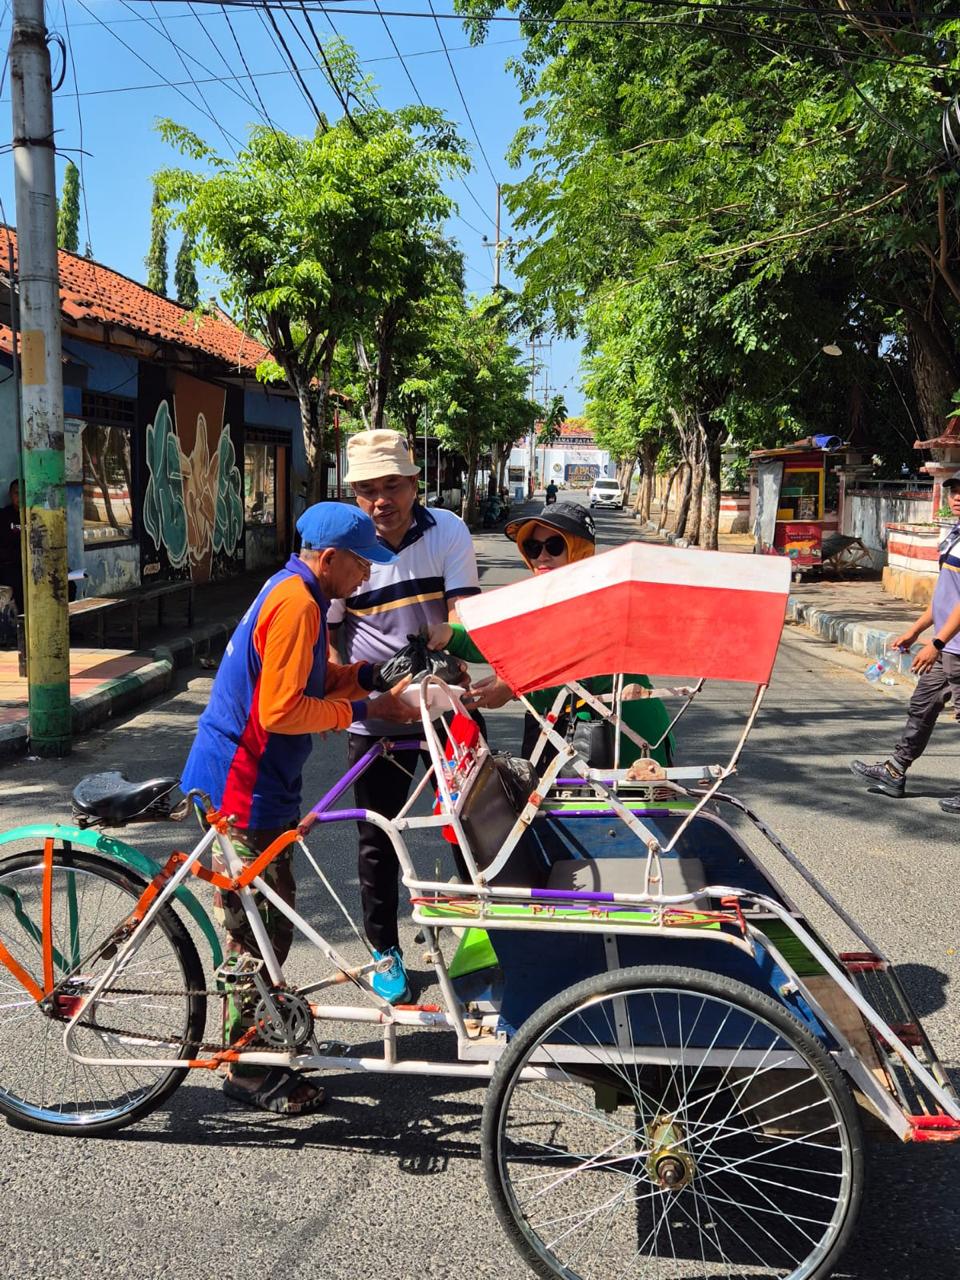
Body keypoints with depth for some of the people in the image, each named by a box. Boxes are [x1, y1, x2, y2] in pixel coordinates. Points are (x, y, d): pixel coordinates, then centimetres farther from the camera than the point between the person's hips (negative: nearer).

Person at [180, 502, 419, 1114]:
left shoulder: (296, 594, 11)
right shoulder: (295, 603, -22)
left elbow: (315, 677, 16)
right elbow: (282, 712, -26)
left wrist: (378, 673, 4)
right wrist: (364, 709, -18)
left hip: (260, 785, 10)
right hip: (242, 789, -10)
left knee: (271, 922, 20)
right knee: (258, 932, 2)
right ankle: (250, 1071, 16)